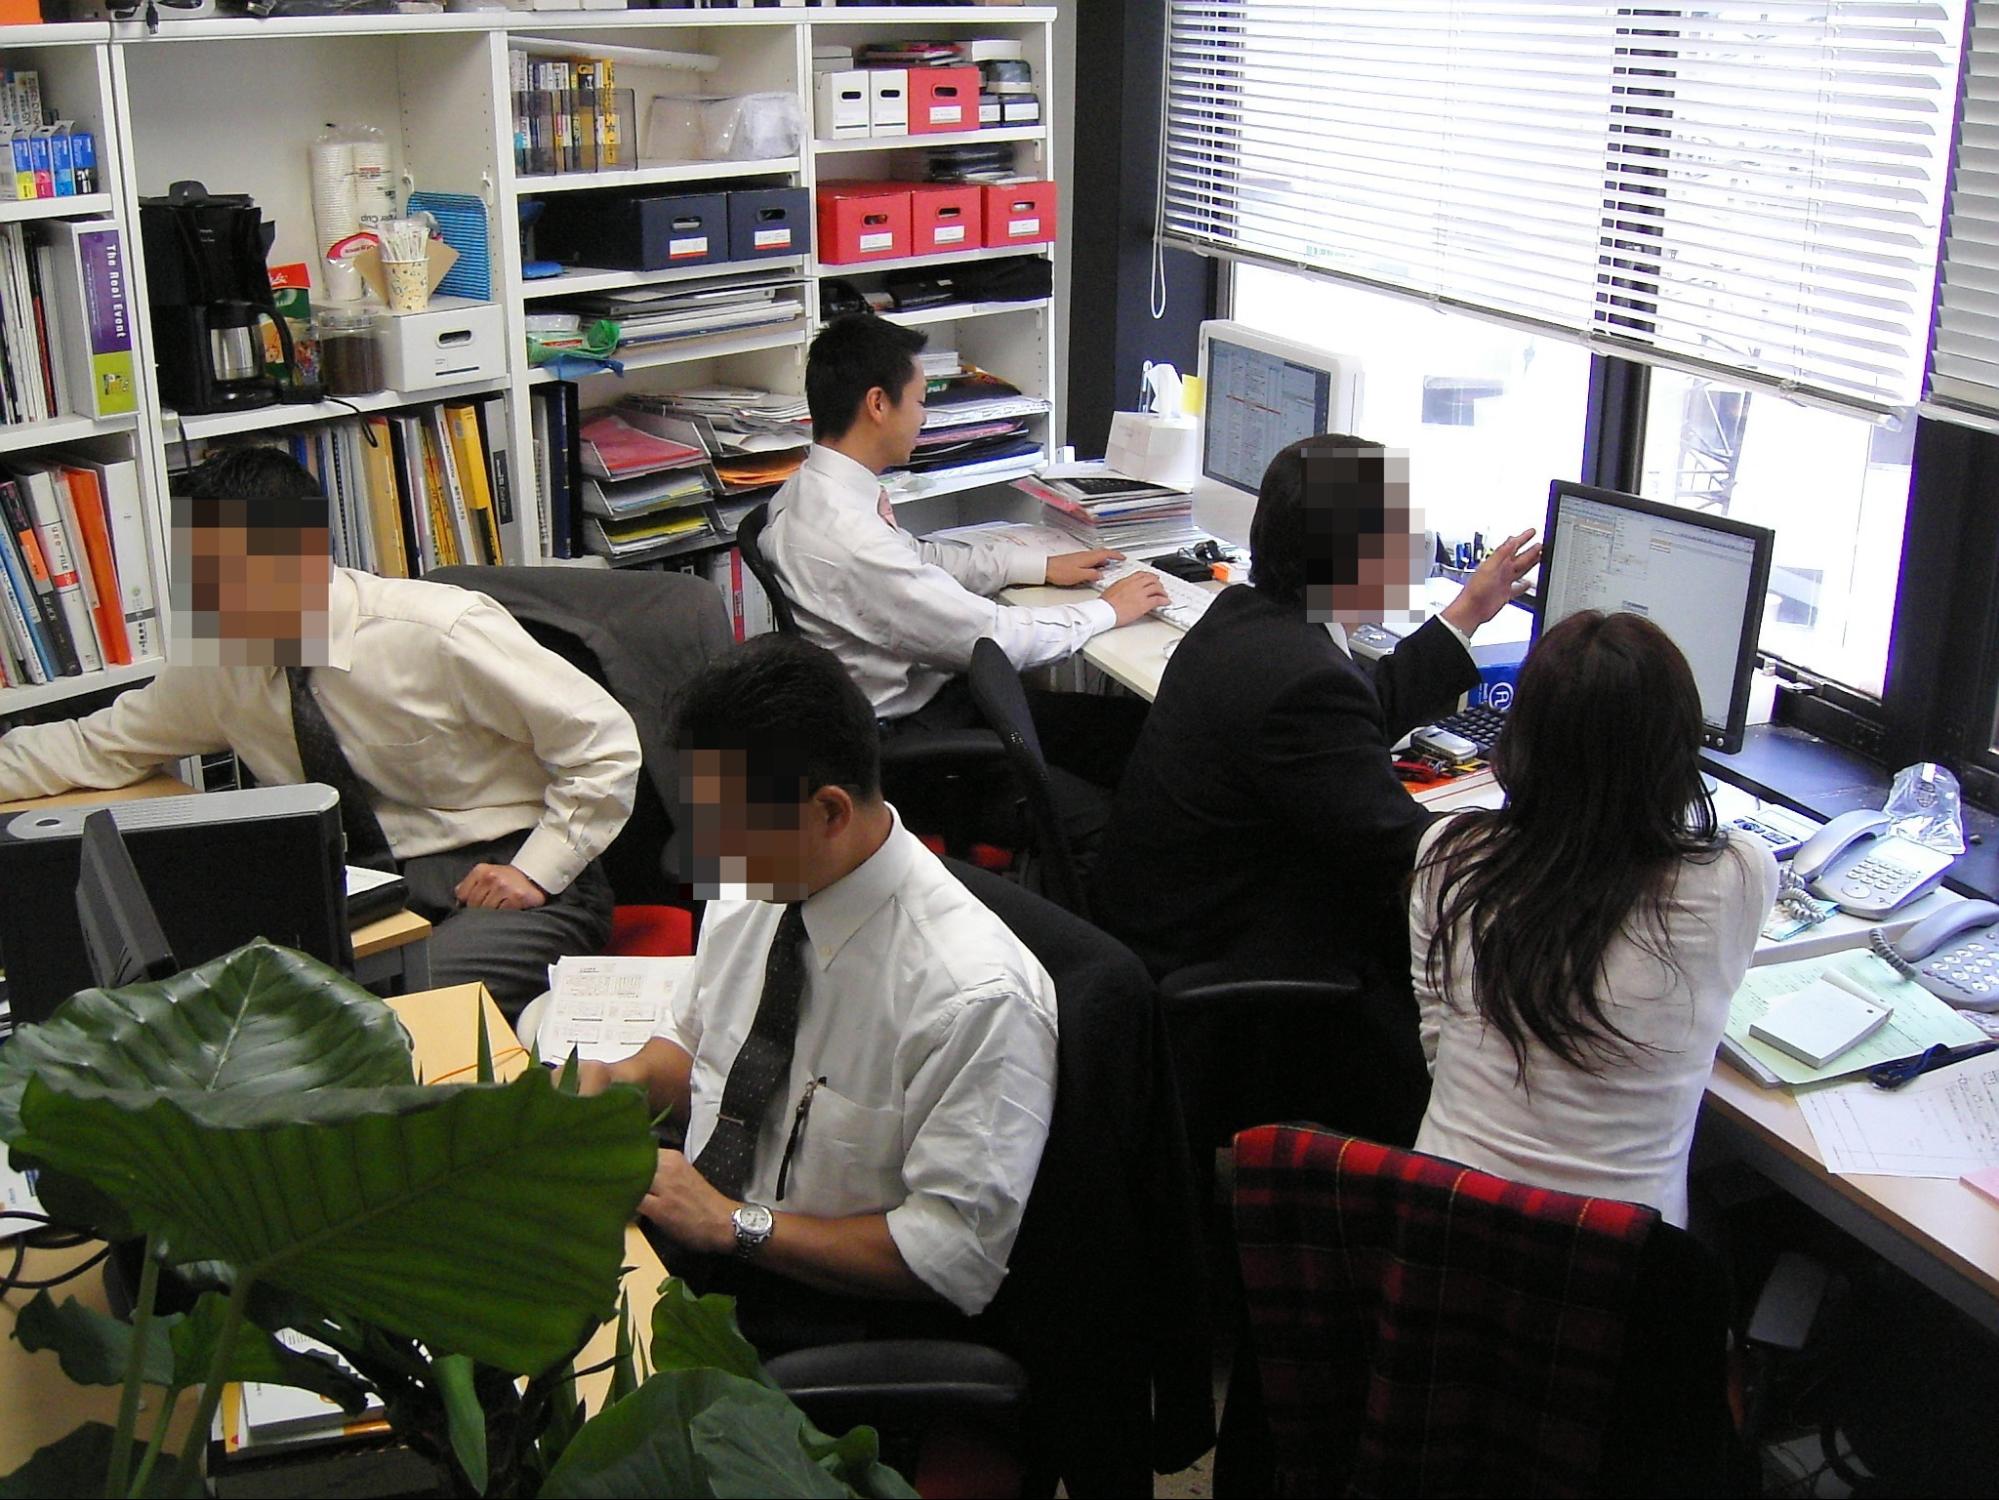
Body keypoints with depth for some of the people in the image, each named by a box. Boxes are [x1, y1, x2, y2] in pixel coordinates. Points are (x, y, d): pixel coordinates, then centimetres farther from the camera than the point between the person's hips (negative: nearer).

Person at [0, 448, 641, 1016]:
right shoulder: (218, 664, 2)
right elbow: (98, 745, 15)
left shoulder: (440, 634, -17)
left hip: (495, 882, -5)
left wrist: (536, 873, -16)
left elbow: (607, 745, -12)